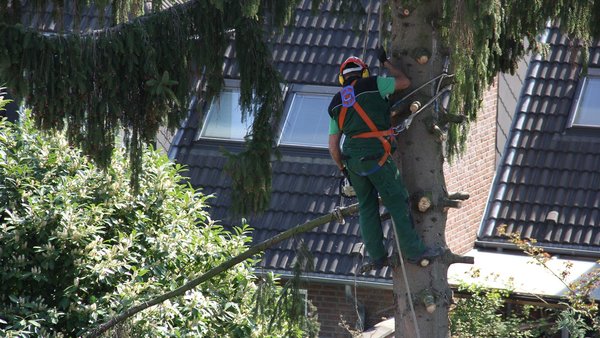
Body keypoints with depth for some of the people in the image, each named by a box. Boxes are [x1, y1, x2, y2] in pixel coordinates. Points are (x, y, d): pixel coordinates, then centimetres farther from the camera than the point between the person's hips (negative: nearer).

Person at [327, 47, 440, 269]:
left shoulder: (335, 103, 16)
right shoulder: (371, 85, 1)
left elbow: (333, 146, 16)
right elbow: (404, 82, 13)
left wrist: (343, 169, 27)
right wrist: (385, 62, 25)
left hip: (352, 157, 5)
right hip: (376, 154, -5)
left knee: (367, 207, 13)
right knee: (397, 202, -2)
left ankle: (377, 256, 12)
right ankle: (414, 251, -4)